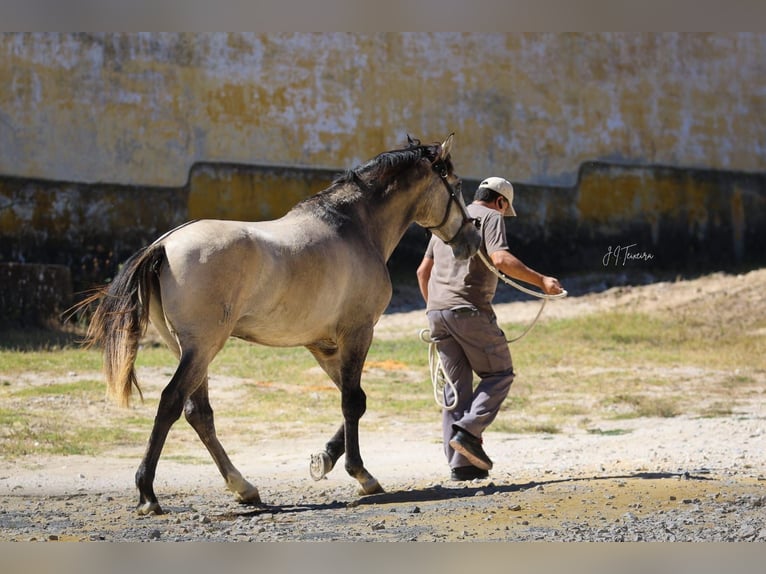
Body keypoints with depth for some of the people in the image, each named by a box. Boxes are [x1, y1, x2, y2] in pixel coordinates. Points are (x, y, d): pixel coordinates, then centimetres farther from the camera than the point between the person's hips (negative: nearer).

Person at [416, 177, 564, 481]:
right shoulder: (491, 217, 1)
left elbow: (423, 270, 25)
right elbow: (501, 259, -17)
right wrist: (540, 280, -14)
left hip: (437, 311, 7)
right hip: (470, 309, -7)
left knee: (456, 385, 8)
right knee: (499, 374, 5)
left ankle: (460, 463, 3)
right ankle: (468, 430, -15)